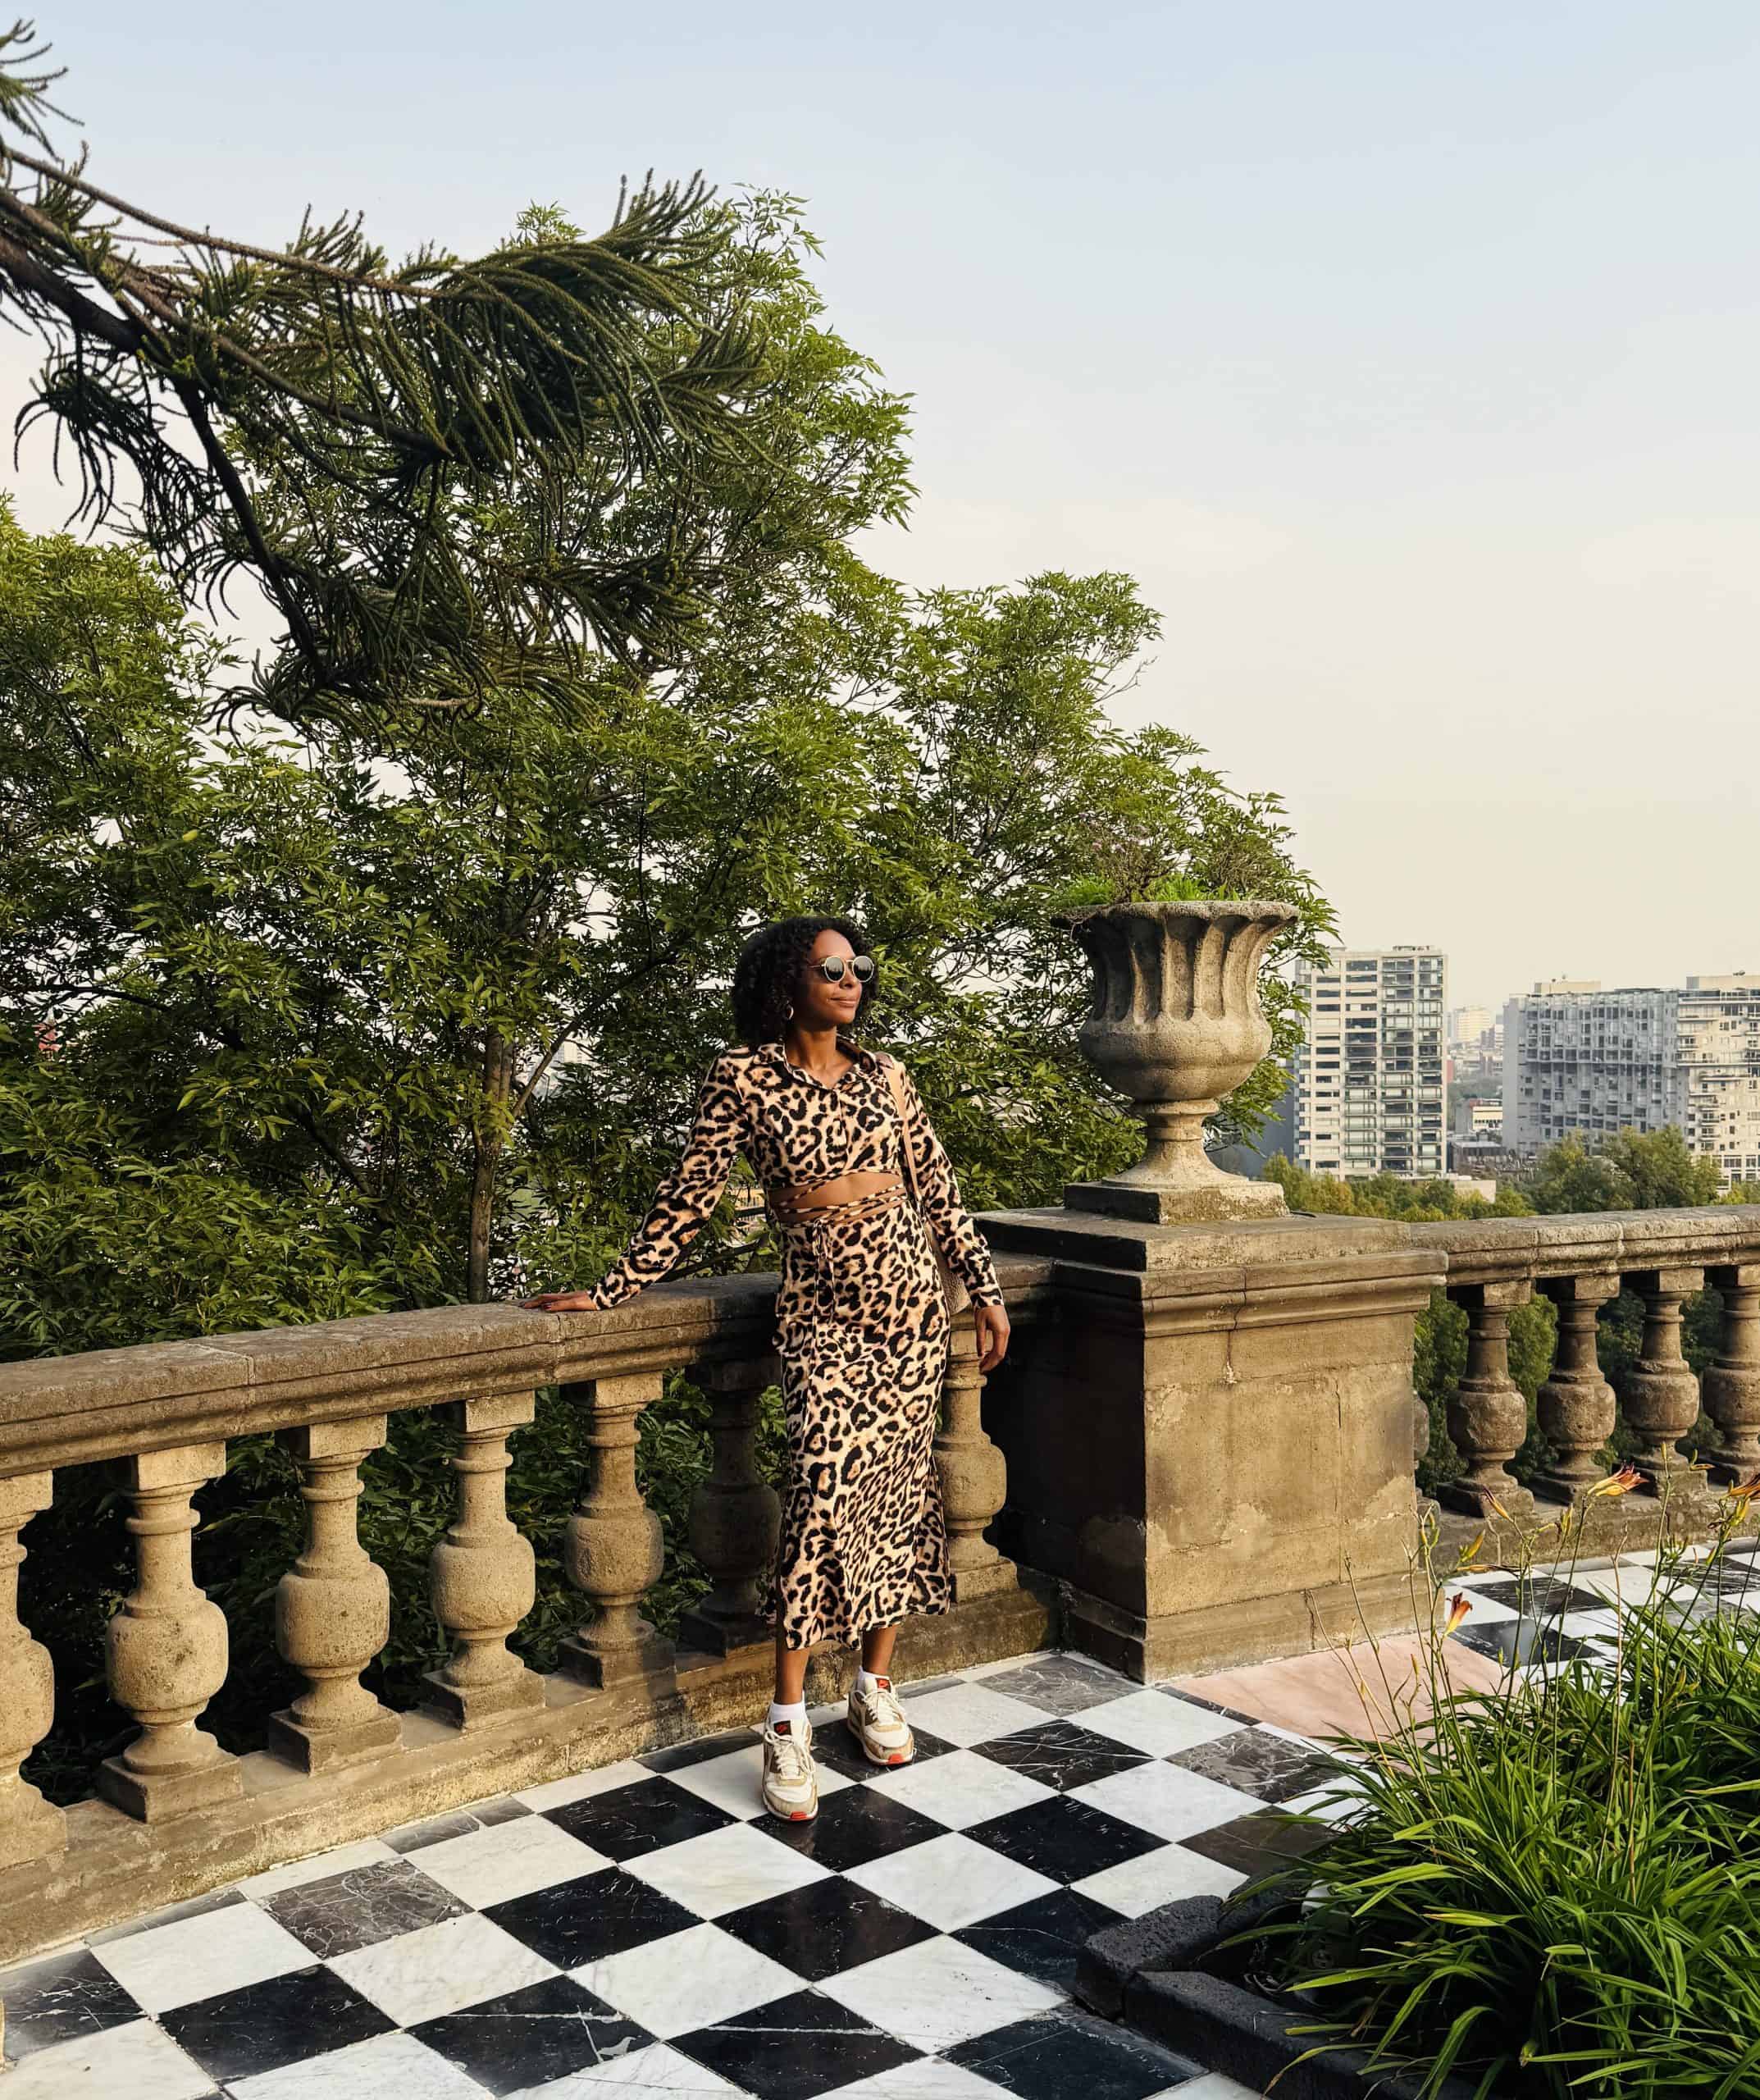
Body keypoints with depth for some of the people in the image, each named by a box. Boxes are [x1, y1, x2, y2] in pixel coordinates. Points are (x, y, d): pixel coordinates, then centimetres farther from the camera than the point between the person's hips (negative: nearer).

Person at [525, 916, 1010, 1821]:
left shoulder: (884, 1074, 8)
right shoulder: (744, 1079, -3)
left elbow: (936, 1187, 12)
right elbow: (688, 1195, -1)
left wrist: (984, 1289, 12)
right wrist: (611, 1291, -3)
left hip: (909, 1296, 4)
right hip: (821, 1307, -4)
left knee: (900, 1484, 7)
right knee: (824, 1485, -16)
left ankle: (876, 1686, 23)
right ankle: (788, 1723, -5)